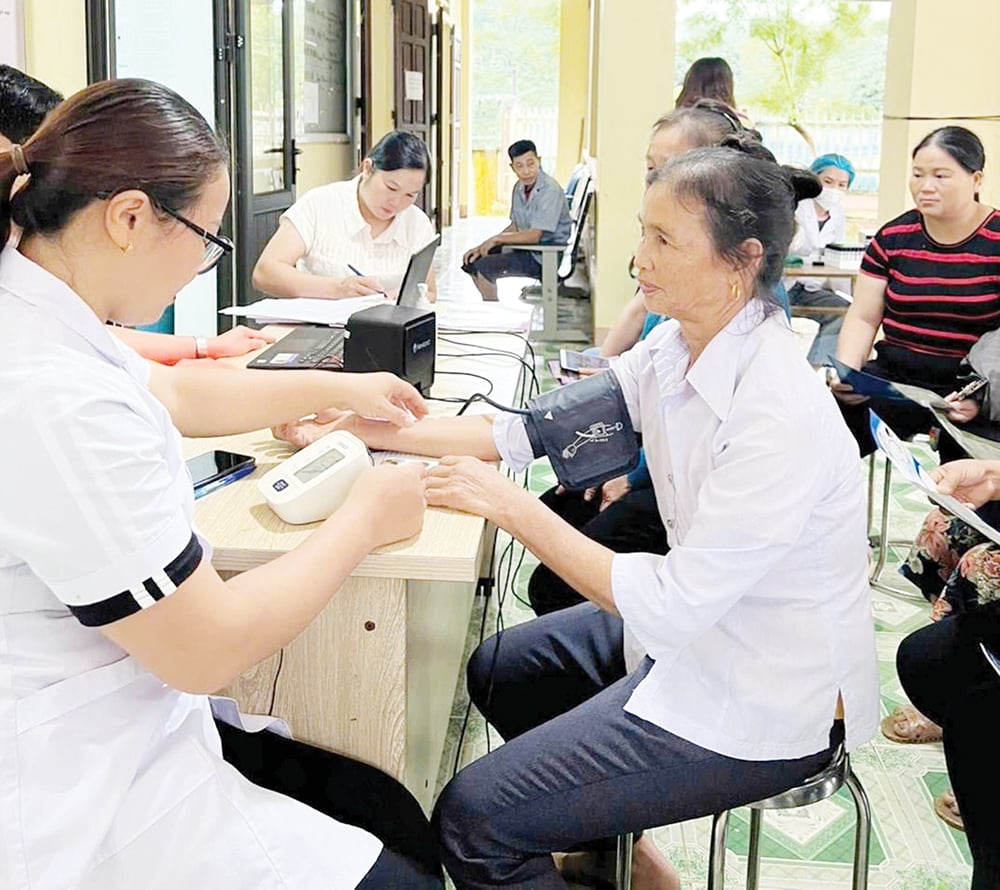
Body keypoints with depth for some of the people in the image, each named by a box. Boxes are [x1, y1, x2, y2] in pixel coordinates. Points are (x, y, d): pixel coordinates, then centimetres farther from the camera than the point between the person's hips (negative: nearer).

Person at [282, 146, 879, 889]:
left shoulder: (779, 414, -30)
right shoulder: (678, 348, -4)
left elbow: (672, 604, -29)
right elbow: (538, 426, 2)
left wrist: (513, 507, -24)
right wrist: (374, 430, -2)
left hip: (765, 702, -9)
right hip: (697, 626, 9)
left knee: (474, 818, -11)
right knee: (498, 672, 25)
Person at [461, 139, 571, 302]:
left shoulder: (550, 190, -21)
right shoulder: (520, 188, 5)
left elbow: (534, 236, -24)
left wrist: (496, 239, -14)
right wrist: (483, 246, 3)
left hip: (545, 258, -9)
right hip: (527, 250, 9)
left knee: (482, 267, -18)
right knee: (471, 260, 9)